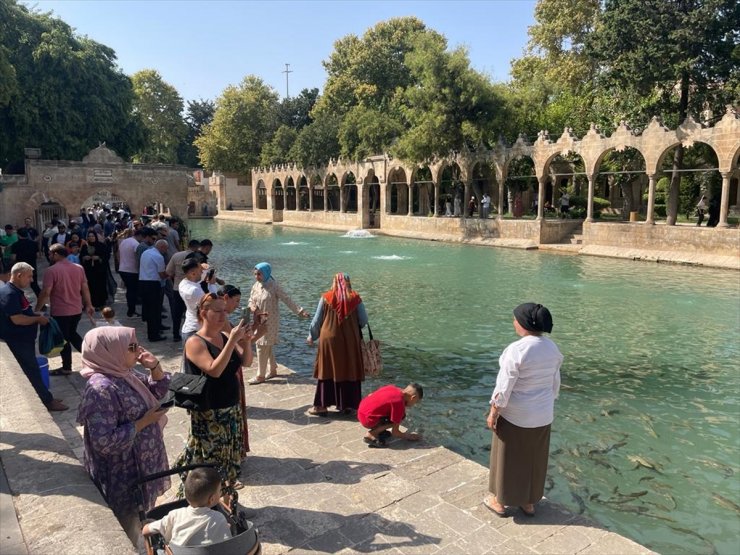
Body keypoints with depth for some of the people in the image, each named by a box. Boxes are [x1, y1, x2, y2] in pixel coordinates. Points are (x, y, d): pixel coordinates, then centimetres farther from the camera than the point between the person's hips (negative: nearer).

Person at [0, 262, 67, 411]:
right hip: (17, 342, -10)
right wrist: (38, 319, -15)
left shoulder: (15, 291, 11)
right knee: (32, 371, -2)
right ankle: (48, 401, 6)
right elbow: (17, 319, -28)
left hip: (23, 340, 10)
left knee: (31, 369, 15)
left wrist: (36, 314, 9)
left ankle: (46, 398, 24)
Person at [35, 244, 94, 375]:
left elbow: (45, 293, -18)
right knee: (72, 334, 25)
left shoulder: (51, 271, -15)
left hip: (60, 312, -6)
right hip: (77, 310, 6)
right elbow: (85, 289, 6)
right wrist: (88, 305, 14)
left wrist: (37, 309, -8)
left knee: (63, 339, 7)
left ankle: (66, 368, 18)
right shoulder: (79, 268, 2)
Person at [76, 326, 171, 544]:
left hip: (140, 467, 8)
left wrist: (155, 366, -5)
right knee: (126, 539, 12)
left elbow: (158, 391, 12)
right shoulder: (101, 388, -28)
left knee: (140, 525, 27)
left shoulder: (125, 374, -2)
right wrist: (144, 422, -24)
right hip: (122, 479, -8)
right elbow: (104, 442, -31)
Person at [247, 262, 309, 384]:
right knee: (267, 347, 15)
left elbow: (287, 300, -15)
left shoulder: (274, 286, -15)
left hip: (270, 321, -6)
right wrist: (252, 307, -14)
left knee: (262, 347, -5)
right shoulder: (255, 286, 2)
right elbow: (251, 300, 10)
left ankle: (260, 375, 6)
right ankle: (273, 370, 31)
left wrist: (300, 311, -22)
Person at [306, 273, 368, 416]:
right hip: (350, 341, 1)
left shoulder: (326, 297, -5)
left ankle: (322, 405, 10)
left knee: (327, 371, 7)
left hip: (329, 339, -1)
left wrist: (311, 337, 17)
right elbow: (364, 321, 2)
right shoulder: (355, 298, -3)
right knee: (349, 372, 11)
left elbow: (317, 320, 2)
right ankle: (347, 404, 18)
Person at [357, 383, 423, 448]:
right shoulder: (399, 403, -16)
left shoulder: (392, 388, 6)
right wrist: (407, 436, 8)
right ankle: (371, 435, -8)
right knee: (401, 417, -9)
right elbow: (394, 432, -10)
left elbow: (370, 395, 18)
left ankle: (376, 429, 12)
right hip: (368, 420, -9)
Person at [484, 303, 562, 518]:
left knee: (508, 458, 13)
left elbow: (504, 387, -22)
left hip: (515, 414, -6)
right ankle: (528, 502, 36)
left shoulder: (516, 350, -26)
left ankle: (500, 501, 30)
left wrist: (493, 413, -11)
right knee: (533, 458, 21)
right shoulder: (552, 347, -4)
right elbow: (555, 382, 6)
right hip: (542, 414, 6)